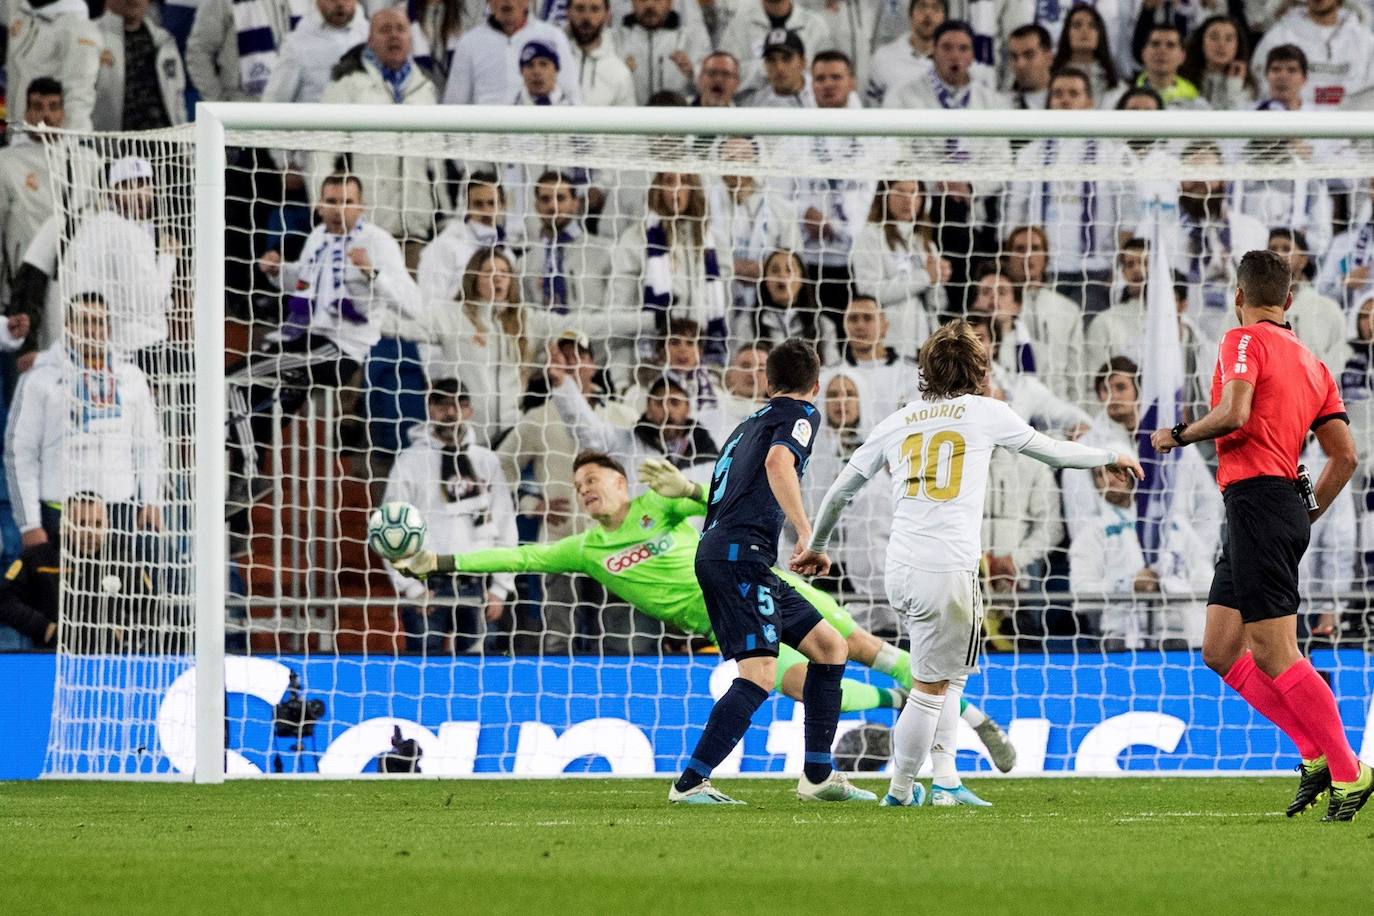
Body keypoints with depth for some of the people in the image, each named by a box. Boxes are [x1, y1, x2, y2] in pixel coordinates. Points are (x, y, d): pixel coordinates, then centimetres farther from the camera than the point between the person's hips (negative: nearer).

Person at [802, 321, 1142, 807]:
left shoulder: (897, 422, 15)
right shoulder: (984, 412, 4)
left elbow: (841, 488, 21)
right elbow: (1051, 451, 17)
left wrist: (815, 545, 36)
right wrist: (1110, 459, 34)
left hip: (901, 567, 6)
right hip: (947, 570, -6)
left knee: (951, 674, 20)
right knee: (931, 686, 3)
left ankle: (946, 777, 14)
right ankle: (901, 789, 8)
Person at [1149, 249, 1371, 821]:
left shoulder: (1244, 341, -5)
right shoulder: (1310, 362, 19)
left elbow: (1235, 414, -21)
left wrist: (1180, 435, -5)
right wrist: (1310, 512, 25)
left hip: (1257, 498, -9)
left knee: (1273, 654, -8)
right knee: (1220, 651, 11)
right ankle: (1317, 754, 8)